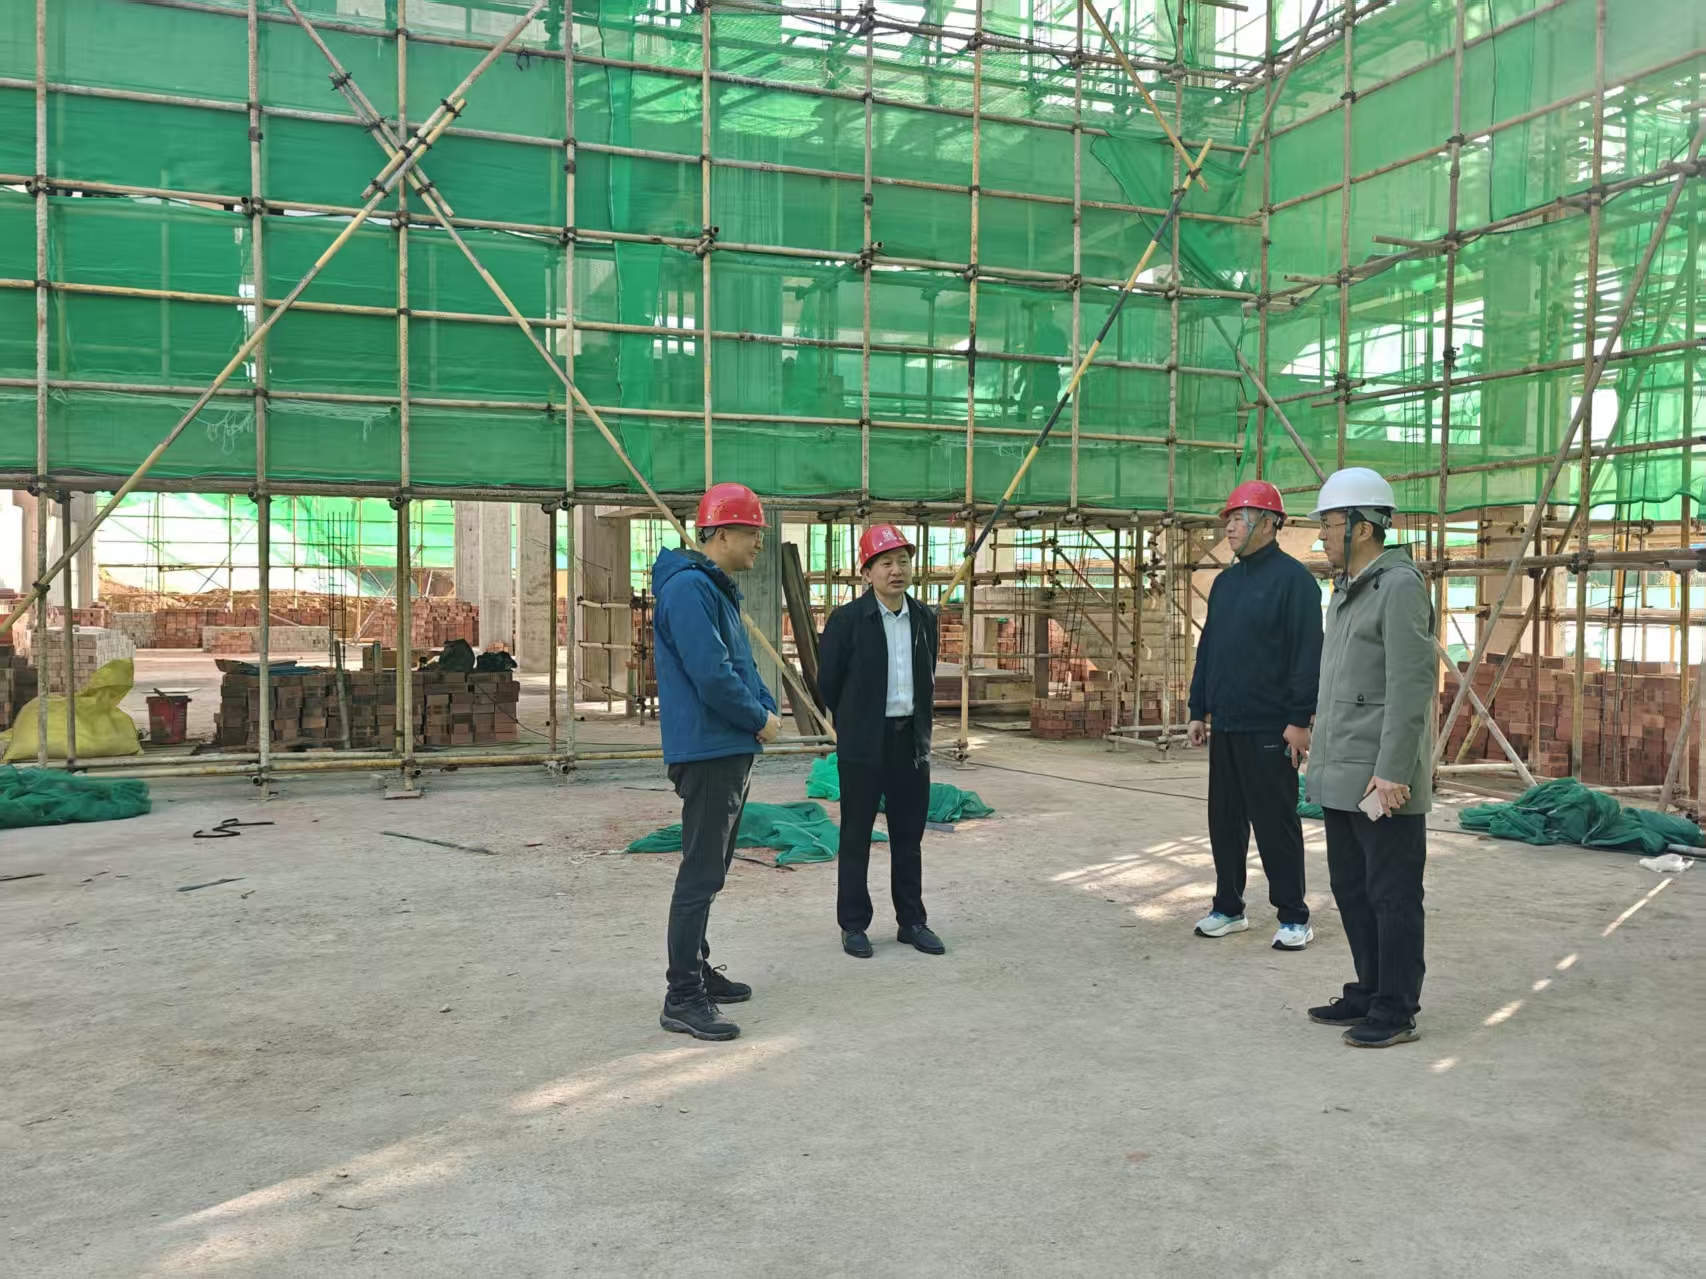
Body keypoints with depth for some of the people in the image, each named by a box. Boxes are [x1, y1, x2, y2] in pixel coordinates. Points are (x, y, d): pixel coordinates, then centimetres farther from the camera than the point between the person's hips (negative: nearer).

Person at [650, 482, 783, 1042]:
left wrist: (767, 705, 3)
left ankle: (697, 970, 29)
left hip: (730, 752, 11)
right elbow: (711, 675, -24)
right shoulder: (689, 587, -17)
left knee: (710, 871, 18)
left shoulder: (716, 589, 17)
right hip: (707, 752, -11)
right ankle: (683, 999, 0)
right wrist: (760, 720, -11)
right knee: (700, 876, -6)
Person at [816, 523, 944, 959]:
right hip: (864, 744, -4)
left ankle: (912, 921, 21)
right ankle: (853, 925, 14)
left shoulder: (924, 618, 6)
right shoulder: (847, 619, -9)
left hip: (912, 740, 5)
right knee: (856, 837, 4)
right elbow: (827, 681, -1)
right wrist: (852, 724, 8)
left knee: (909, 836, 11)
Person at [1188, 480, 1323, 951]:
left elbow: (1308, 653, -14)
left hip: (1269, 730, -7)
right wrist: (1199, 710, 15)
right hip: (1224, 726, 7)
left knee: (1276, 824, 0)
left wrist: (1300, 719, -17)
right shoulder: (1225, 581, 15)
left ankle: (1293, 916, 11)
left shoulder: (1292, 577, -8)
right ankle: (1228, 908, 23)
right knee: (1225, 821, 12)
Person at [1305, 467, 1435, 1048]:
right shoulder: (1346, 591, 18)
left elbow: (1411, 686, -19)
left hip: (1382, 781, -9)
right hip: (1341, 777, 10)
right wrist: (1323, 758, 19)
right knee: (1351, 888, 16)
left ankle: (1396, 1011, 10)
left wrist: (1391, 772, -22)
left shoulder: (1400, 586, -12)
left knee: (1391, 895, 0)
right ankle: (1369, 993, 29)